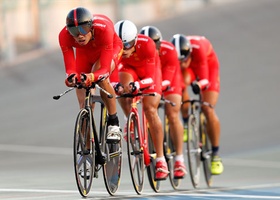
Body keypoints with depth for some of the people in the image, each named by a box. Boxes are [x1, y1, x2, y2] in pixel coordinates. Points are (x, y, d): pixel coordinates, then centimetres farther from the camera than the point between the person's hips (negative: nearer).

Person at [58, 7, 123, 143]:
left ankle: (114, 123, -17)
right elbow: (70, 68, -33)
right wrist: (71, 76, -57)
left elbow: (105, 69, -44)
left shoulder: (104, 28, -43)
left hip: (111, 49, -3)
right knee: (84, 104, -3)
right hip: (85, 54, 3)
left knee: (101, 78, -35)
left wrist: (92, 76, -65)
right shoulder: (64, 36, -35)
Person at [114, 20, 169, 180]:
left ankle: (161, 159, -8)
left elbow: (150, 78, -36)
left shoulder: (147, 44, -37)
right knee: (122, 90, -33)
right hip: (128, 68, 2)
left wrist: (137, 85, -55)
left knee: (150, 109, -14)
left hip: (149, 69, -2)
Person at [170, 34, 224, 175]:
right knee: (182, 82, -36)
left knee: (208, 110, -16)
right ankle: (187, 123, -12)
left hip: (208, 64, -2)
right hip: (189, 68, 2)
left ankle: (215, 155, -1)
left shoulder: (198, 48, -40)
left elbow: (204, 79, -40)